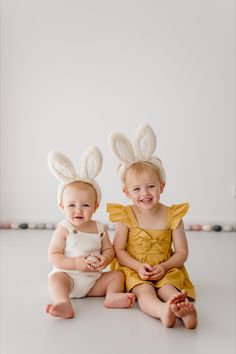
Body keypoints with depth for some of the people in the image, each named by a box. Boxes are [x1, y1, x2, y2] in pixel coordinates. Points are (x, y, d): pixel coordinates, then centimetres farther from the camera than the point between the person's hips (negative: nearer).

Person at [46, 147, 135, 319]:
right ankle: (64, 305, -53)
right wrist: (75, 263, -23)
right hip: (68, 277, -4)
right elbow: (53, 256, -10)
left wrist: (105, 259, -16)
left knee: (118, 275, -5)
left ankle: (112, 296, -28)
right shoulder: (64, 229, -7)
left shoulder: (100, 228, 3)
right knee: (55, 277, -32)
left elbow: (109, 249, 9)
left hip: (94, 280, 4)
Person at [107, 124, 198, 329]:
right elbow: (118, 250, -2)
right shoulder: (126, 216, -4)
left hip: (165, 271, 1)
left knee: (167, 288, -30)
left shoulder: (172, 216, -3)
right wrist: (138, 267, -18)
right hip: (134, 271, -1)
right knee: (144, 291, -32)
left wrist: (163, 267, -17)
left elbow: (181, 253, 0)